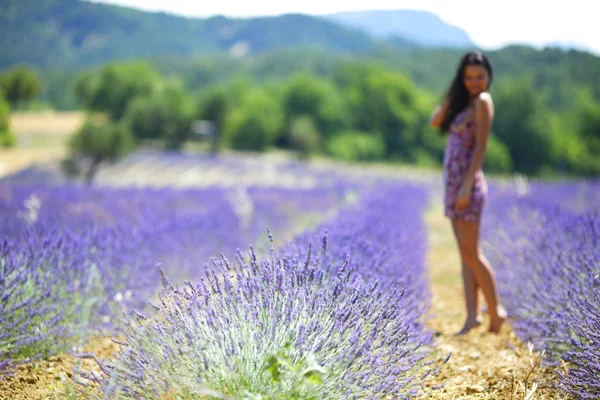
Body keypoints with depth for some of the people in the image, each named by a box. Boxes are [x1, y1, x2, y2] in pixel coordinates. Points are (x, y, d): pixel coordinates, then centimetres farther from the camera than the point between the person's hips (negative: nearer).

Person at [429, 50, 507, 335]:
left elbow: (480, 147, -14)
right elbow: (435, 121, 7)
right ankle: (472, 315, 7)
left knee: (471, 252, -6)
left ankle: (496, 310, 3)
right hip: (454, 182, 9)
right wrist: (452, 96, 1)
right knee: (466, 253, 6)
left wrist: (467, 186, -19)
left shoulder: (482, 101, -8)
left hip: (468, 183, -9)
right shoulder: (463, 101, 16)